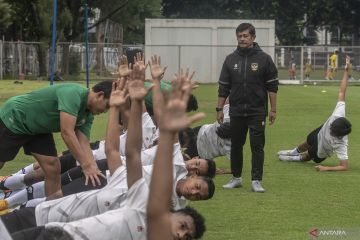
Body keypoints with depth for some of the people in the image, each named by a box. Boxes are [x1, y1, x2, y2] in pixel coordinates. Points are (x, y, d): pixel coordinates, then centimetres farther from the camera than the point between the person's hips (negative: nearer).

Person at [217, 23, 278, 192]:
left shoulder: (264, 59, -1)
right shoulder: (231, 59, 6)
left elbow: (272, 86, 0)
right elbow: (223, 87, 10)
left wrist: (273, 110, -4)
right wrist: (219, 109, 6)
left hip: (257, 111, -3)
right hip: (236, 111, 3)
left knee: (257, 146, -4)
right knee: (236, 145, 10)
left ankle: (256, 181, -1)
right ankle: (236, 178, 22)